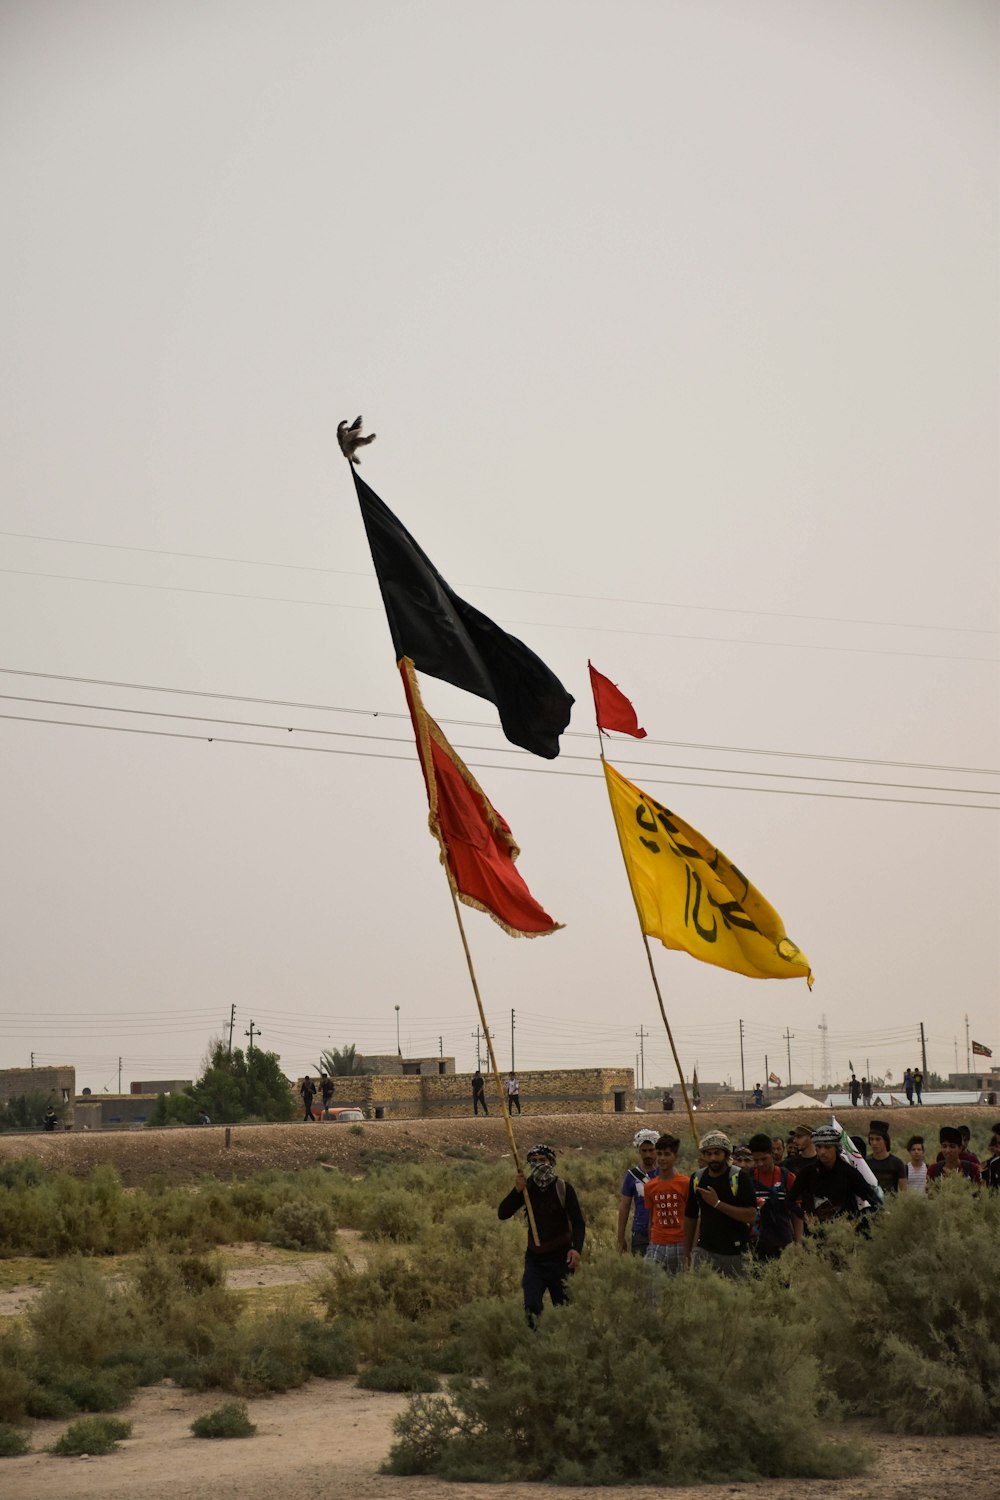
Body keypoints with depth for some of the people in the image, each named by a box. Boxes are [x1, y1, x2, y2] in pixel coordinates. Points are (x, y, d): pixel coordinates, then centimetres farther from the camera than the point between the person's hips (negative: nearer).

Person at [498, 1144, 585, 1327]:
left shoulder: (563, 1189, -6)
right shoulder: (526, 1188, 3)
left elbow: (578, 1223, -10)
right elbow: (502, 1214, -4)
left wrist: (576, 1248, -28)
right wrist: (516, 1191, -19)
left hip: (560, 1257, -2)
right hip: (534, 1258, 2)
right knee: (531, 1307, -9)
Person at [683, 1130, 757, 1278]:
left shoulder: (740, 1177, -7)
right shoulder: (697, 1178, 7)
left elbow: (751, 1216, -15)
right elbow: (690, 1217, 16)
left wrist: (717, 1204, -19)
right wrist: (687, 1253, 16)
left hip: (735, 1253, -3)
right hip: (705, 1251, 3)